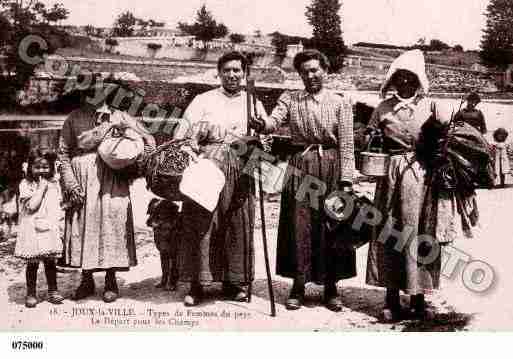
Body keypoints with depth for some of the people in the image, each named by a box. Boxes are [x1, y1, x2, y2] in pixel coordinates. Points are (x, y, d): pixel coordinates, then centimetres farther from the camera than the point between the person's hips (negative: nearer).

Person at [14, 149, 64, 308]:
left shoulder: (54, 184, 10)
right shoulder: (25, 184, -3)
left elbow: (57, 206, 11)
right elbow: (31, 205, -15)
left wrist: (54, 220, -2)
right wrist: (41, 187, -12)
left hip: (50, 229, 3)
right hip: (32, 229, -3)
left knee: (50, 261, 9)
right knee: (32, 263, 3)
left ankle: (52, 291, 19)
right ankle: (31, 293, 14)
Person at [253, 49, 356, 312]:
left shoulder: (340, 103, 5)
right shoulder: (289, 99, 10)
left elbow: (347, 144, 0)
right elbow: (274, 120, -8)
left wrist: (346, 180, -7)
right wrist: (262, 124, -31)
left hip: (331, 167, -1)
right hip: (300, 166, 1)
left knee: (331, 226, 2)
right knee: (298, 226, 1)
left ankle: (331, 288, 15)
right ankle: (298, 286, 13)